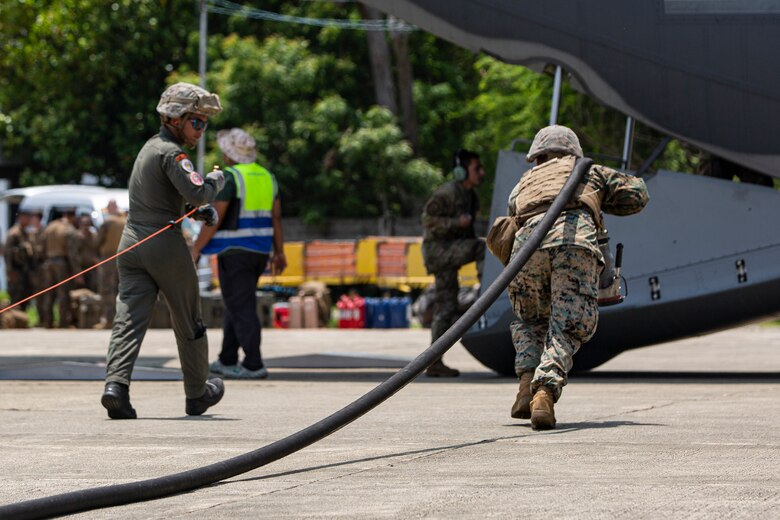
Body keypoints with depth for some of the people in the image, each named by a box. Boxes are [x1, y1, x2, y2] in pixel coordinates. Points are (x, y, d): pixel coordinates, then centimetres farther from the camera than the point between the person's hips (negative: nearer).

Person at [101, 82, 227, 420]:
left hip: (132, 243, 7)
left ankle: (116, 384, -25)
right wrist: (217, 180, -4)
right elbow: (196, 192, -23)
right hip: (165, 244, -7)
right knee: (188, 322, 10)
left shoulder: (150, 148, 19)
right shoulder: (171, 152, -10)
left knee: (129, 318, -5)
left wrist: (200, 210, 14)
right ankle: (197, 394, 23)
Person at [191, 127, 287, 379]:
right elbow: (276, 217, 10)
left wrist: (196, 250, -10)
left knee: (241, 308, -5)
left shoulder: (230, 178, -14)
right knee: (237, 304, 17)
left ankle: (254, 365, -8)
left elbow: (214, 218, -16)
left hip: (235, 251, -8)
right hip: (259, 251, 8)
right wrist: (279, 253, 13)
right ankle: (227, 361, 22)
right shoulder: (266, 177, 9)